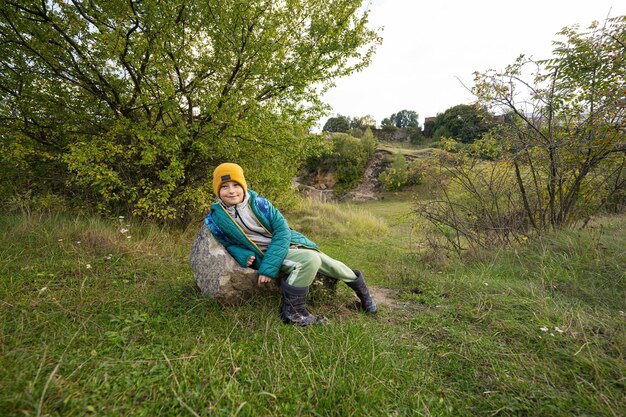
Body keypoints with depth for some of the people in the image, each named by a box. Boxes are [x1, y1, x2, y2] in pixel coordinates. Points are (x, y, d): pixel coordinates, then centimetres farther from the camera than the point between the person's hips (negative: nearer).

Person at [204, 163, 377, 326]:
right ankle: (292, 310, -12)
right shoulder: (215, 219, -8)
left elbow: (282, 230, -11)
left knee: (328, 264, 7)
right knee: (310, 260, -30)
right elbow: (226, 243, 6)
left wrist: (269, 266, -21)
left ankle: (359, 285, 37)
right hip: (265, 254, -3)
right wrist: (243, 256, -18)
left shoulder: (259, 202, -8)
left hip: (286, 243, 3)